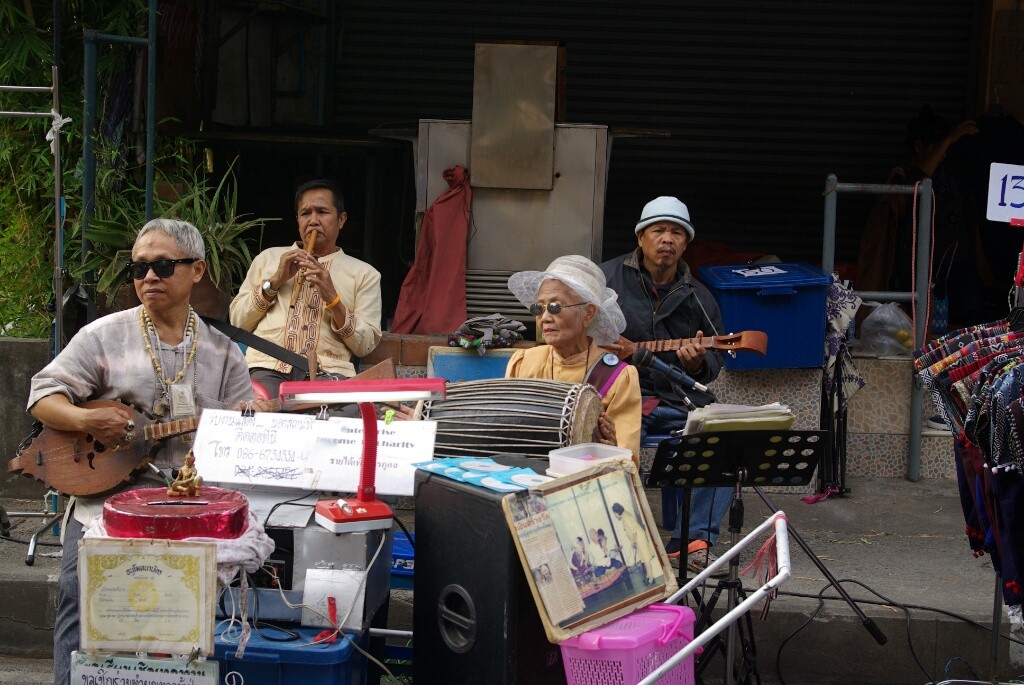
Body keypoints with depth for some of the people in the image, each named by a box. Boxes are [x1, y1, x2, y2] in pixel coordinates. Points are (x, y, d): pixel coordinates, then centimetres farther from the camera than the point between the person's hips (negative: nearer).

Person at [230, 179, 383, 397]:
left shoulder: (364, 274, 17)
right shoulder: (268, 257, 24)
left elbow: (365, 346, 7)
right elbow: (237, 322, 15)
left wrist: (332, 299, -4)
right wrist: (274, 281, 4)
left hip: (328, 372, -1)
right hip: (268, 366, 1)